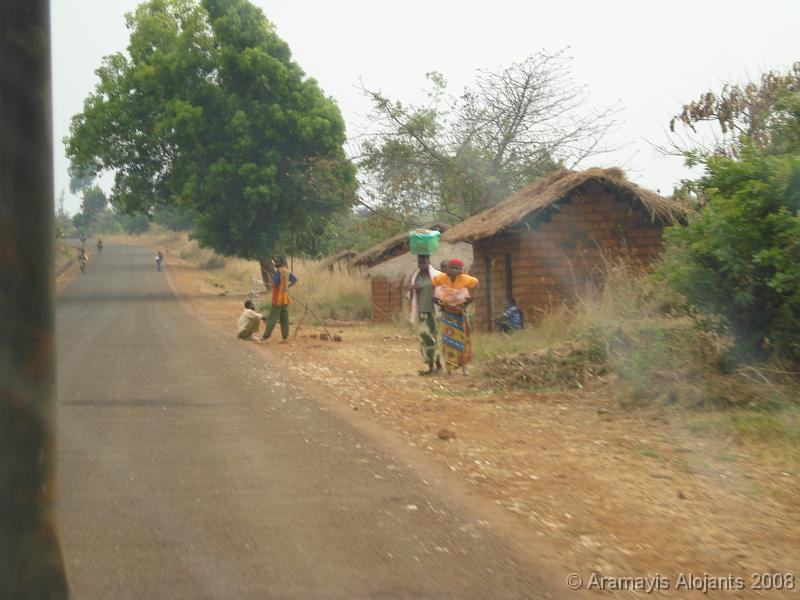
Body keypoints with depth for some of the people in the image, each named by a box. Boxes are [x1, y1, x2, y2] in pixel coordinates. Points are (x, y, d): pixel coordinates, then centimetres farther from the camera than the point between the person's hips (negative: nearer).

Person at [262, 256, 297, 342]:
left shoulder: (278, 271, -15)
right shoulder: (286, 271, 9)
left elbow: (274, 283, -20)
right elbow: (294, 279, 16)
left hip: (278, 298, -8)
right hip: (285, 298, 8)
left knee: (272, 318, -3)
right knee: (284, 318, 7)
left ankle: (266, 335, 1)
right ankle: (285, 337, 5)